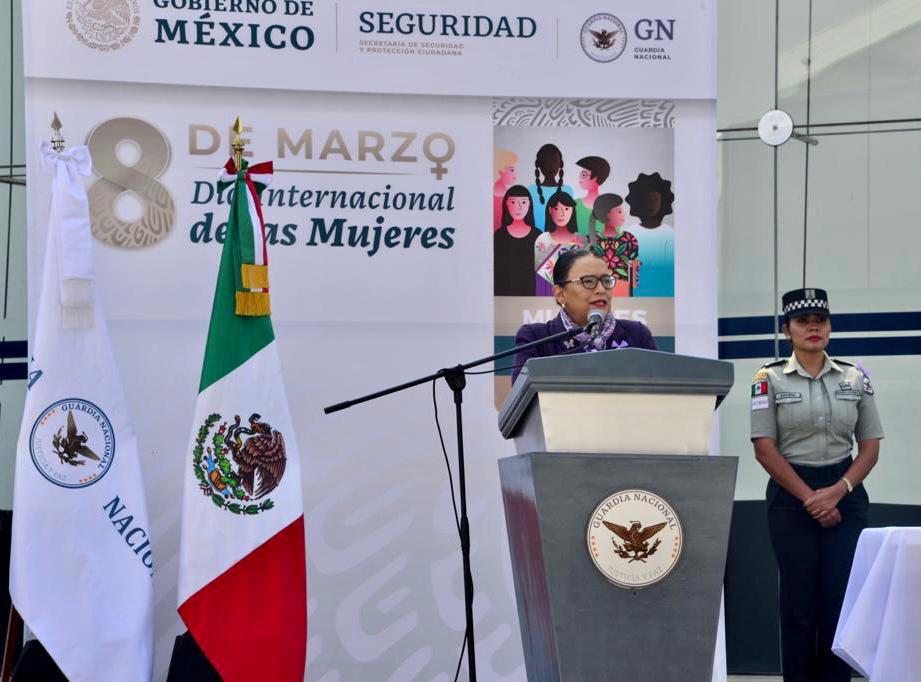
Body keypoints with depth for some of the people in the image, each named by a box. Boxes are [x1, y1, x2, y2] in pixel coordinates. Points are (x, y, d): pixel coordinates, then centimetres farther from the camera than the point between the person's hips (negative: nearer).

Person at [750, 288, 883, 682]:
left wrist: (837, 492, -9)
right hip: (790, 496, -2)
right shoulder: (770, 379, -1)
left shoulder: (855, 379, 6)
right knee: (799, 599, 0)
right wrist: (809, 498, -10)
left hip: (845, 495, 2)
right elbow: (765, 449, -5)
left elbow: (870, 447, 5)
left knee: (840, 599, 0)